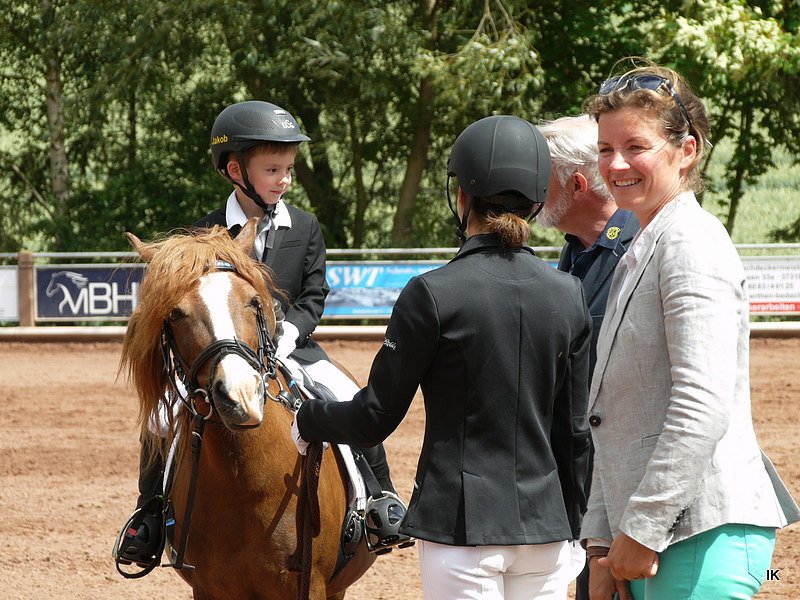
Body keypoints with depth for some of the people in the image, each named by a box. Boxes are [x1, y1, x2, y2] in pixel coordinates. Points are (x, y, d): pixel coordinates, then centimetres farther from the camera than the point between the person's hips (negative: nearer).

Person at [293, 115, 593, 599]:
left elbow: (375, 418, -5)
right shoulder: (569, 296, 3)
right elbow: (575, 431, 8)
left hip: (461, 525, -4)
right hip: (545, 524, 4)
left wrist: (308, 421, 14)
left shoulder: (432, 294, -11)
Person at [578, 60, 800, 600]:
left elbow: (702, 406, -20)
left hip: (708, 535, -9)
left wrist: (641, 531, -18)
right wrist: (602, 542, 13)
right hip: (658, 536, 9)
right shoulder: (638, 256, 20)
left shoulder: (692, 242, -10)